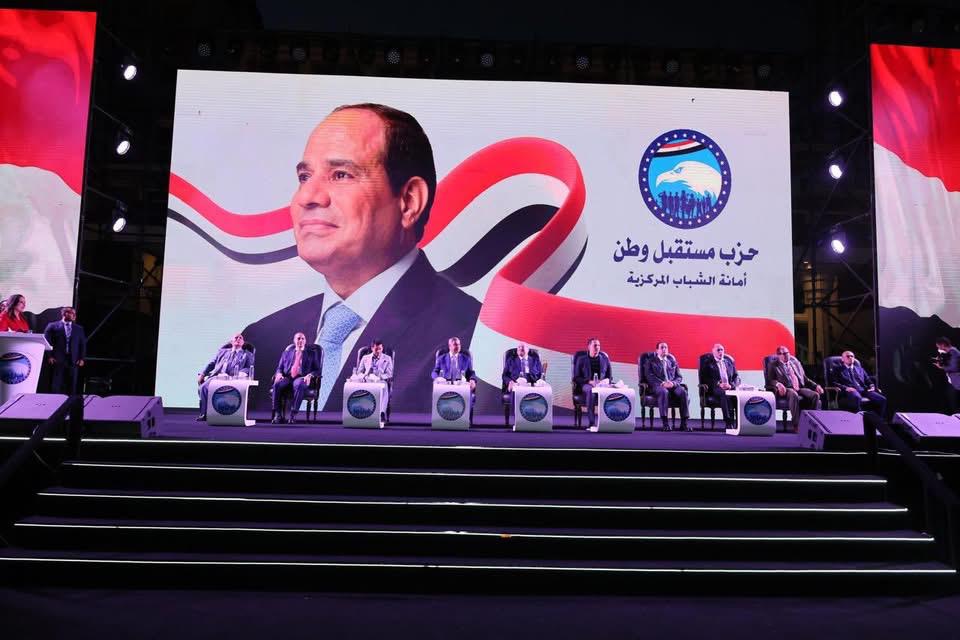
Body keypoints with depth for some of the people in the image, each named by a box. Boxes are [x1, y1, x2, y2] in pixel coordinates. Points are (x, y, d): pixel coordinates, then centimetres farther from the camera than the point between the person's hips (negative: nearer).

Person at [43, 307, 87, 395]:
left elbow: (83, 344, 13)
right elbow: (46, 341, 4)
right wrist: (49, 356, -5)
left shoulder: (79, 329, 18)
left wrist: (81, 358, 2)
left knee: (71, 385, 1)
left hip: (73, 361, 2)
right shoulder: (53, 326, 9)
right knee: (55, 385, -4)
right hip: (57, 360, -2)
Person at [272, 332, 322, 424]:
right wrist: (279, 374, -4)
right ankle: (277, 414, -30)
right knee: (277, 384, -33)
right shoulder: (288, 351, 22)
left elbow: (317, 369, 10)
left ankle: (293, 415, -39)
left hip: (302, 378, -2)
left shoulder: (312, 352, 16)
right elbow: (279, 367, 20)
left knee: (299, 385, -40)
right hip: (287, 377, 2)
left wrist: (310, 375, -12)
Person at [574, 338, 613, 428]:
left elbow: (610, 376, 20)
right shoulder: (581, 359, 9)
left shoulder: (605, 359, 17)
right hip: (586, 384, -2)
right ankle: (591, 422, -44)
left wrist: (606, 380, -5)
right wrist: (589, 381, -11)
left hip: (602, 384, 2)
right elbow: (576, 378, 5)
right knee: (590, 390, -41)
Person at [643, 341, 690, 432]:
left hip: (673, 385, 3)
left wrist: (673, 383, -7)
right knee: (664, 392, -39)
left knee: (683, 392, -30)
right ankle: (665, 423, -42)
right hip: (658, 385, -3)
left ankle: (683, 424, -31)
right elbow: (649, 376, 0)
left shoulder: (672, 362, 25)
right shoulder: (651, 362, 15)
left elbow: (679, 377, 17)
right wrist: (662, 383, -16)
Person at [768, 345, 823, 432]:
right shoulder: (774, 365, 10)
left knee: (815, 395, -24)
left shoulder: (795, 362, 24)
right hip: (786, 389, -5)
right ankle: (796, 425, -38)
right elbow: (771, 380, -3)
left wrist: (816, 386, 8)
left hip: (800, 388, 5)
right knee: (794, 395, -39)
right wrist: (778, 384, -26)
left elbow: (805, 379, 25)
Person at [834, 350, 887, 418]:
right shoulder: (838, 370, 16)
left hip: (864, 389, 5)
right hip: (851, 391, -5)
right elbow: (834, 383, 2)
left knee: (882, 399, -21)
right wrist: (845, 388, -16)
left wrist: (872, 386, 2)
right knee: (857, 398, -41)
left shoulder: (859, 369, 31)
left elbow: (868, 380, 26)